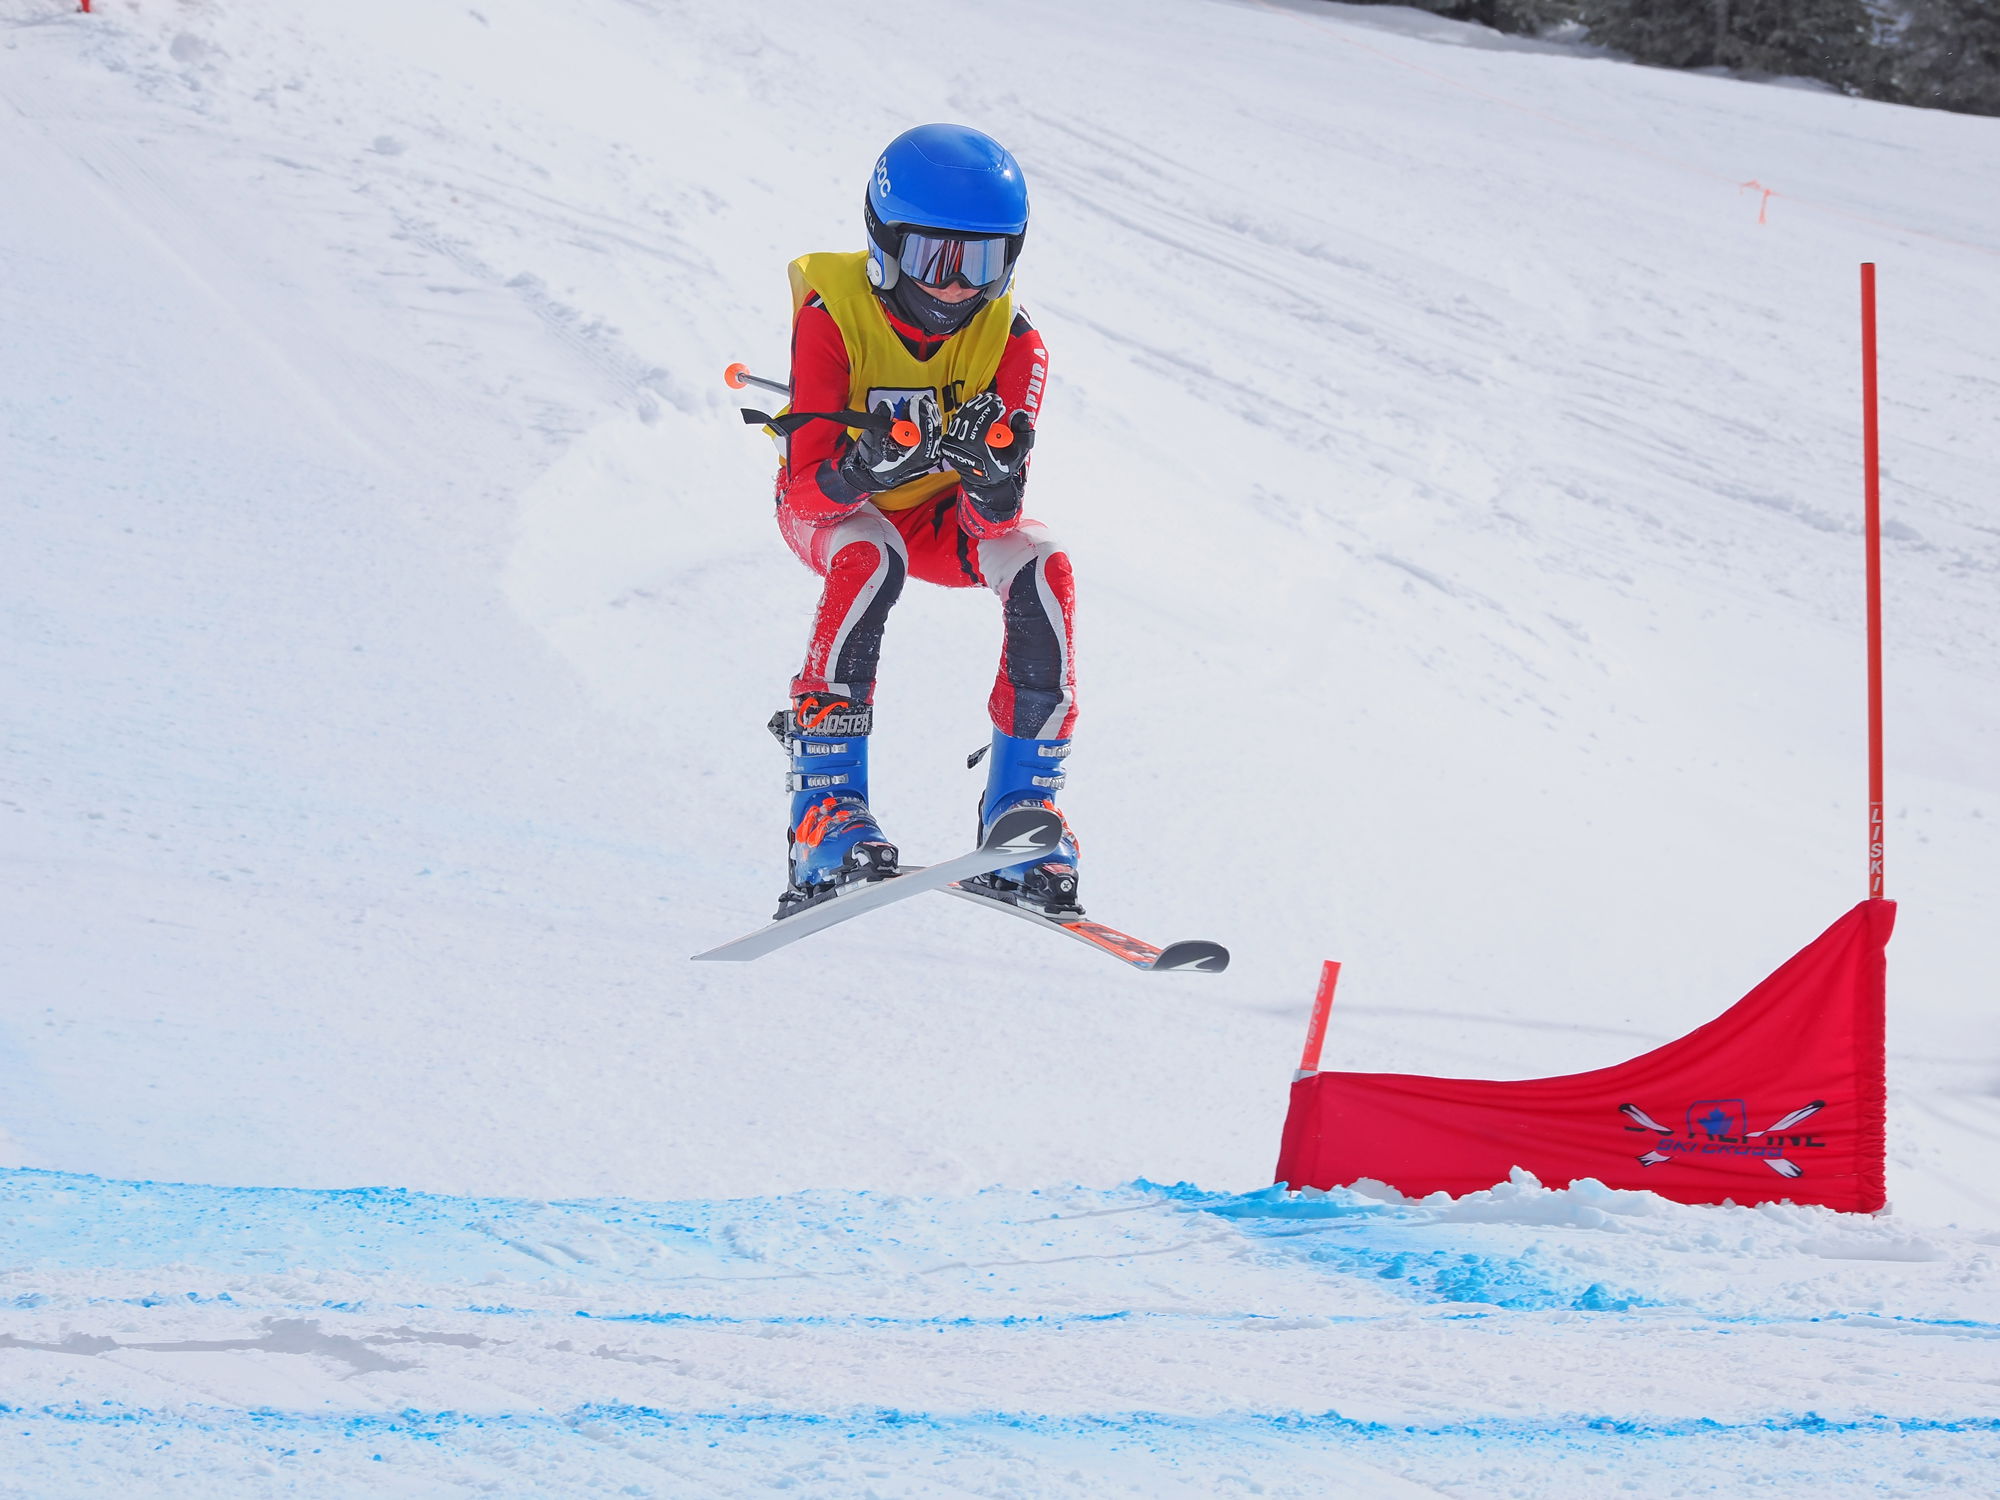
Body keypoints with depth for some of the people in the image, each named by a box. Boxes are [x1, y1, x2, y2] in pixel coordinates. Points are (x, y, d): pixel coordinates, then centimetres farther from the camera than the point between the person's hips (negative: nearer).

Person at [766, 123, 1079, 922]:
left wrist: (992, 474, -50)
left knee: (1041, 568, -27)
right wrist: (864, 469, -54)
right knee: (869, 558, -37)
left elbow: (993, 516, -26)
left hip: (941, 512, 3)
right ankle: (825, 816, -38)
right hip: (831, 503, -3)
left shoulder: (1012, 340, -20)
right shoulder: (832, 316, -27)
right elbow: (810, 484, -31)